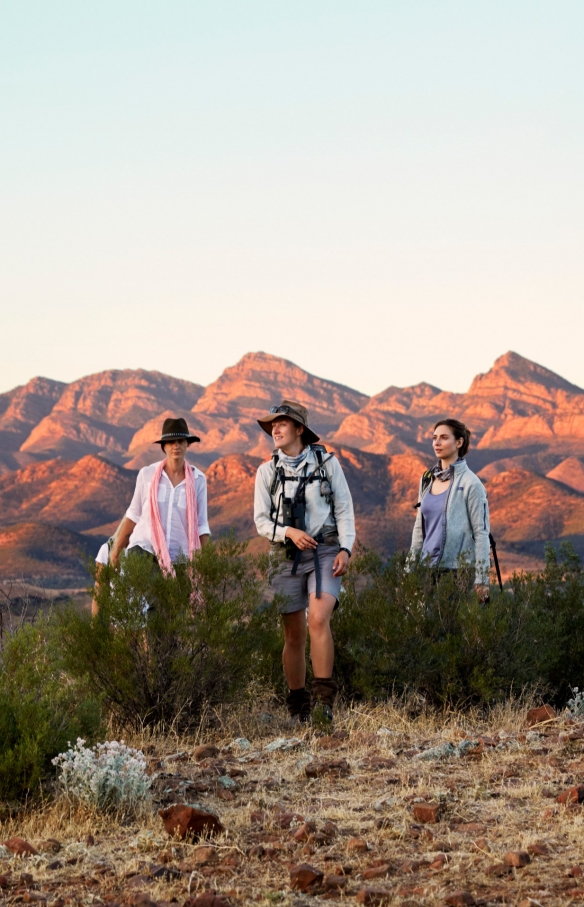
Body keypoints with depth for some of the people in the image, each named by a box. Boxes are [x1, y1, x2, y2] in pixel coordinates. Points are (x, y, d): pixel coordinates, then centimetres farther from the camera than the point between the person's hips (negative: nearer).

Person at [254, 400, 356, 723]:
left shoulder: (327, 463, 2)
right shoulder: (267, 471, 6)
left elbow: (344, 511, 3)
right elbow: (262, 520, 4)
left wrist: (345, 549, -10)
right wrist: (289, 532, -15)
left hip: (325, 552, -2)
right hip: (287, 557, 2)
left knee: (319, 620, -22)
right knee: (294, 636, 5)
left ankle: (324, 699, -22)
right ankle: (297, 706, 17)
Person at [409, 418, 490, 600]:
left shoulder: (470, 483, -7)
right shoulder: (427, 480, 12)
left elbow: (481, 532, -8)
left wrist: (481, 580, -11)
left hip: (457, 569, -6)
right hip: (428, 568, 6)